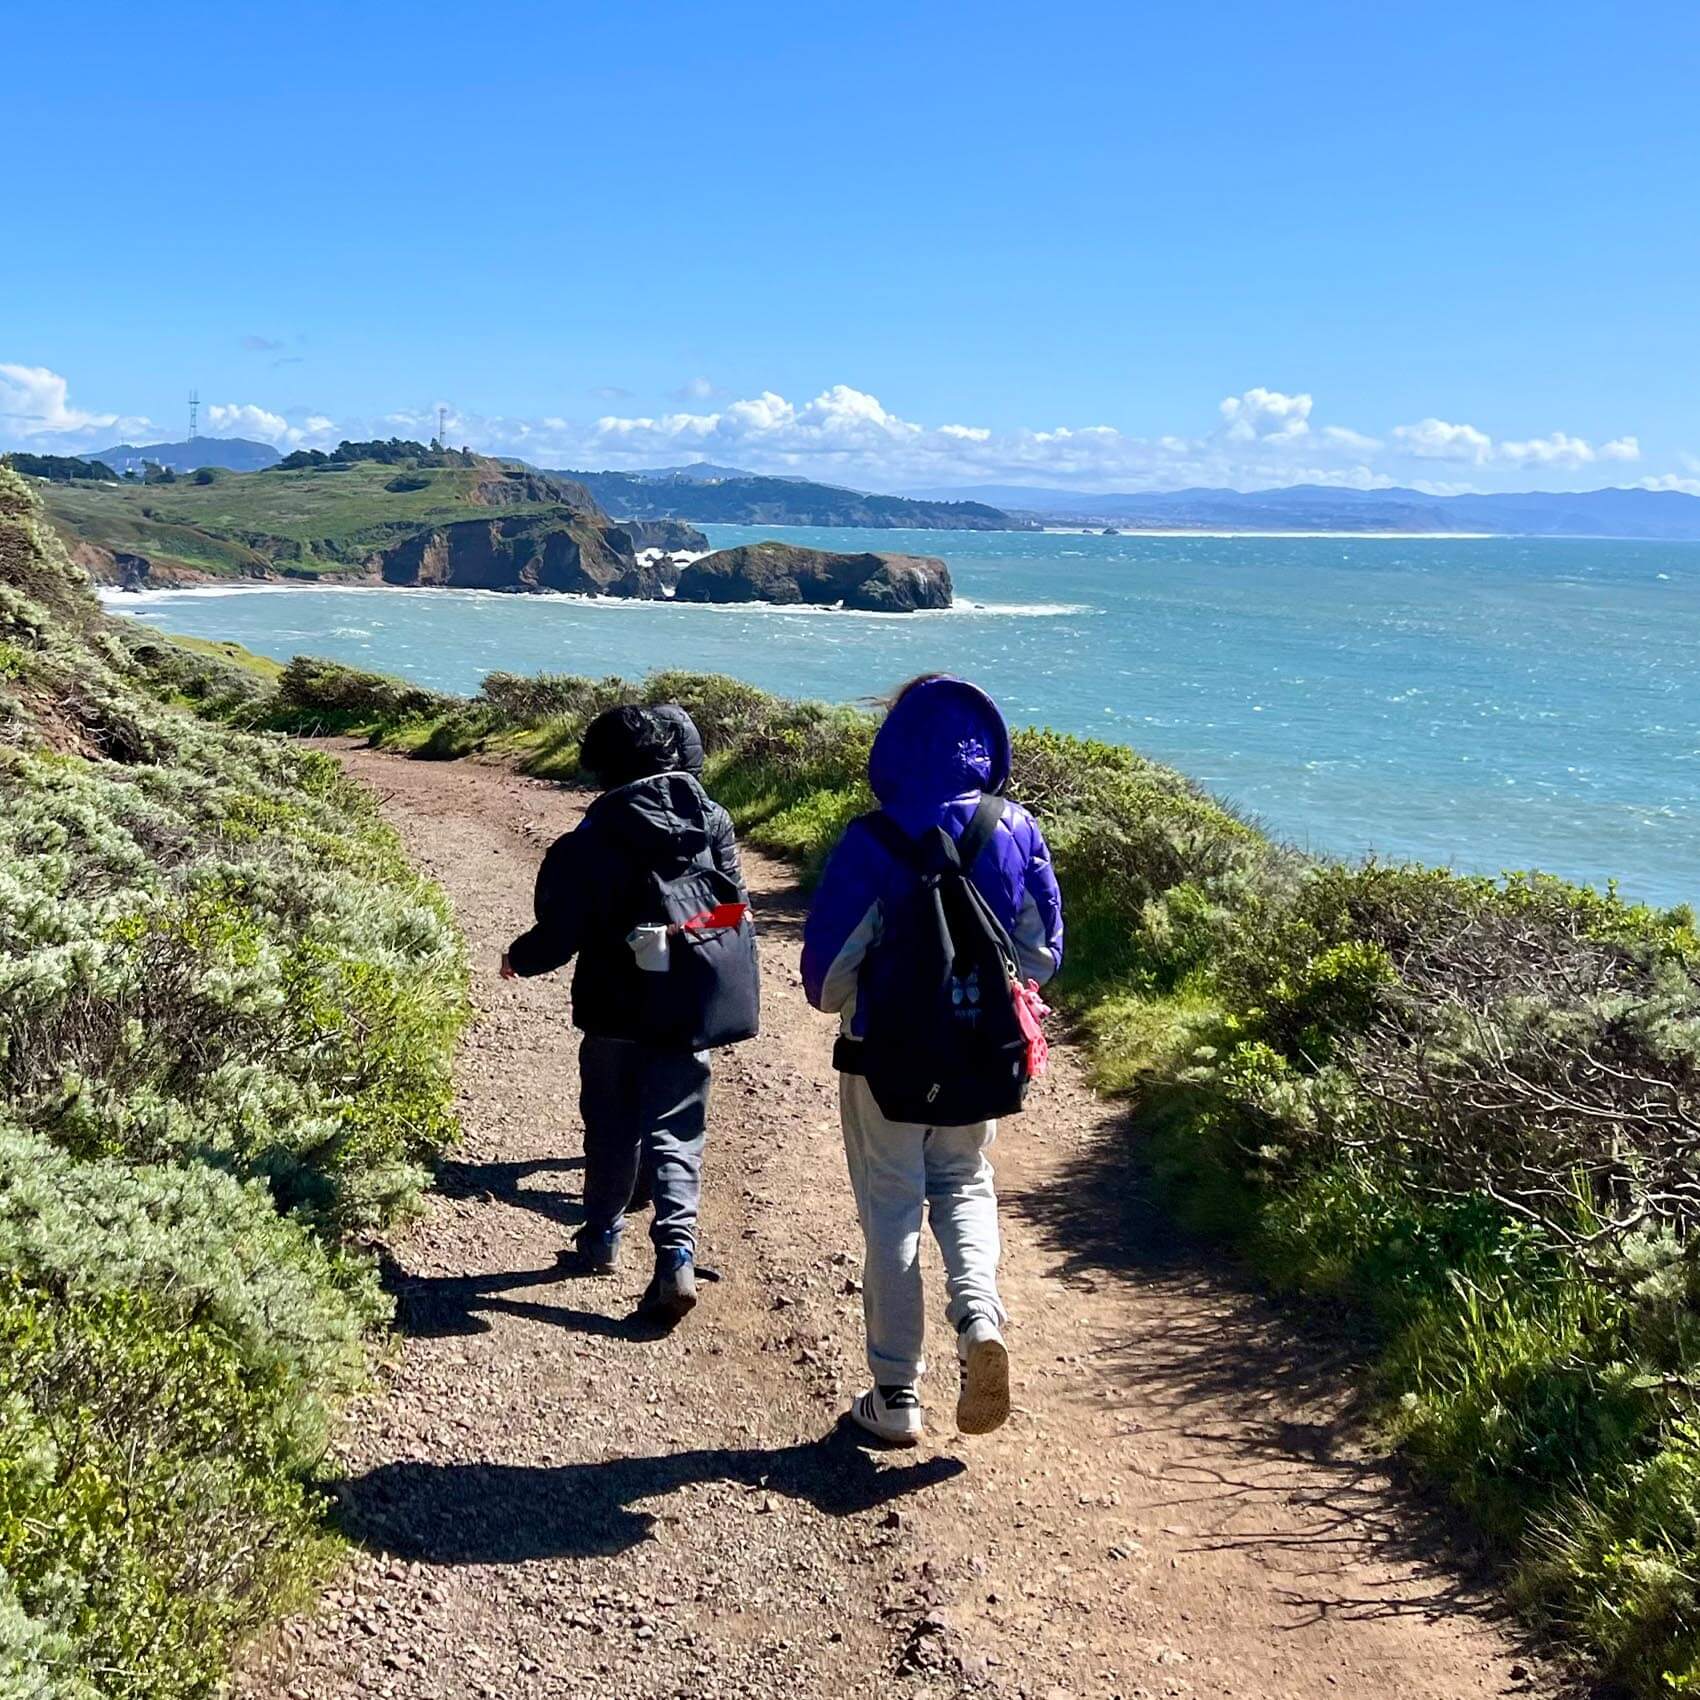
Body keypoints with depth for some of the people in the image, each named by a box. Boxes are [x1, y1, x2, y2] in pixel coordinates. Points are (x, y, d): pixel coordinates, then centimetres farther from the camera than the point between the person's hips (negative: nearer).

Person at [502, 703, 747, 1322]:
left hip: (614, 1015, -2)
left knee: (612, 1129, 17)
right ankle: (676, 1250, -11)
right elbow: (737, 908, 4)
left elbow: (557, 938, -12)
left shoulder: (585, 846, -15)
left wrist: (516, 958, 9)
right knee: (675, 1133, 4)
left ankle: (601, 1237, 32)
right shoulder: (712, 822, -4)